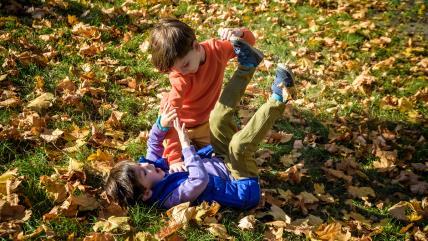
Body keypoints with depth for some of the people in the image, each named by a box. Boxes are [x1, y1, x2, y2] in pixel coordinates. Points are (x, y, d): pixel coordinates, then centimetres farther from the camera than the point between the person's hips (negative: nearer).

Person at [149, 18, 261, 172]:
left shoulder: (217, 49, -24)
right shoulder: (179, 78, -37)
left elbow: (250, 42, -7)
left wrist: (238, 33, -32)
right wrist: (174, 158, -45)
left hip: (204, 122, 4)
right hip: (180, 126, -3)